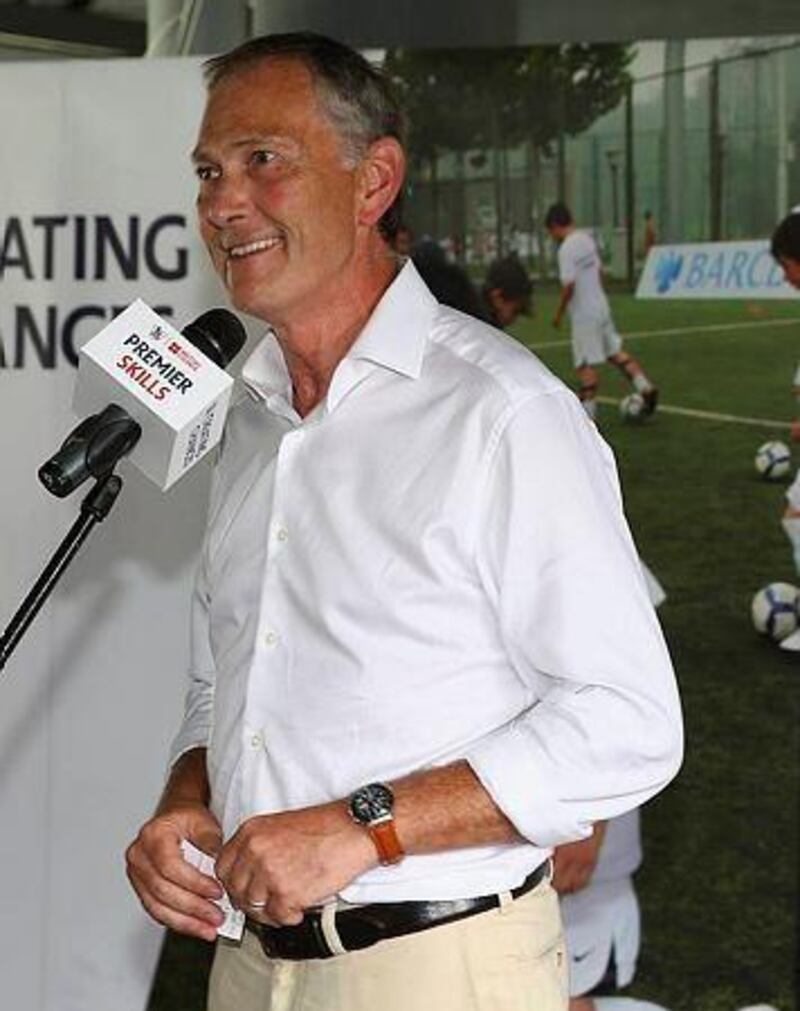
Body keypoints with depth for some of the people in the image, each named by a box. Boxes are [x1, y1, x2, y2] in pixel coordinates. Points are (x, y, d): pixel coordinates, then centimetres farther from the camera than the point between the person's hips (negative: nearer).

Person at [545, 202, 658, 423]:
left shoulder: (566, 249, -19)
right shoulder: (587, 239, 6)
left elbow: (568, 285, -22)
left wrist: (559, 313, -11)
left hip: (584, 314, -8)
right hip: (601, 307, 8)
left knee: (586, 364, -2)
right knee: (615, 352, 17)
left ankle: (588, 410, 2)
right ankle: (645, 388, 11)